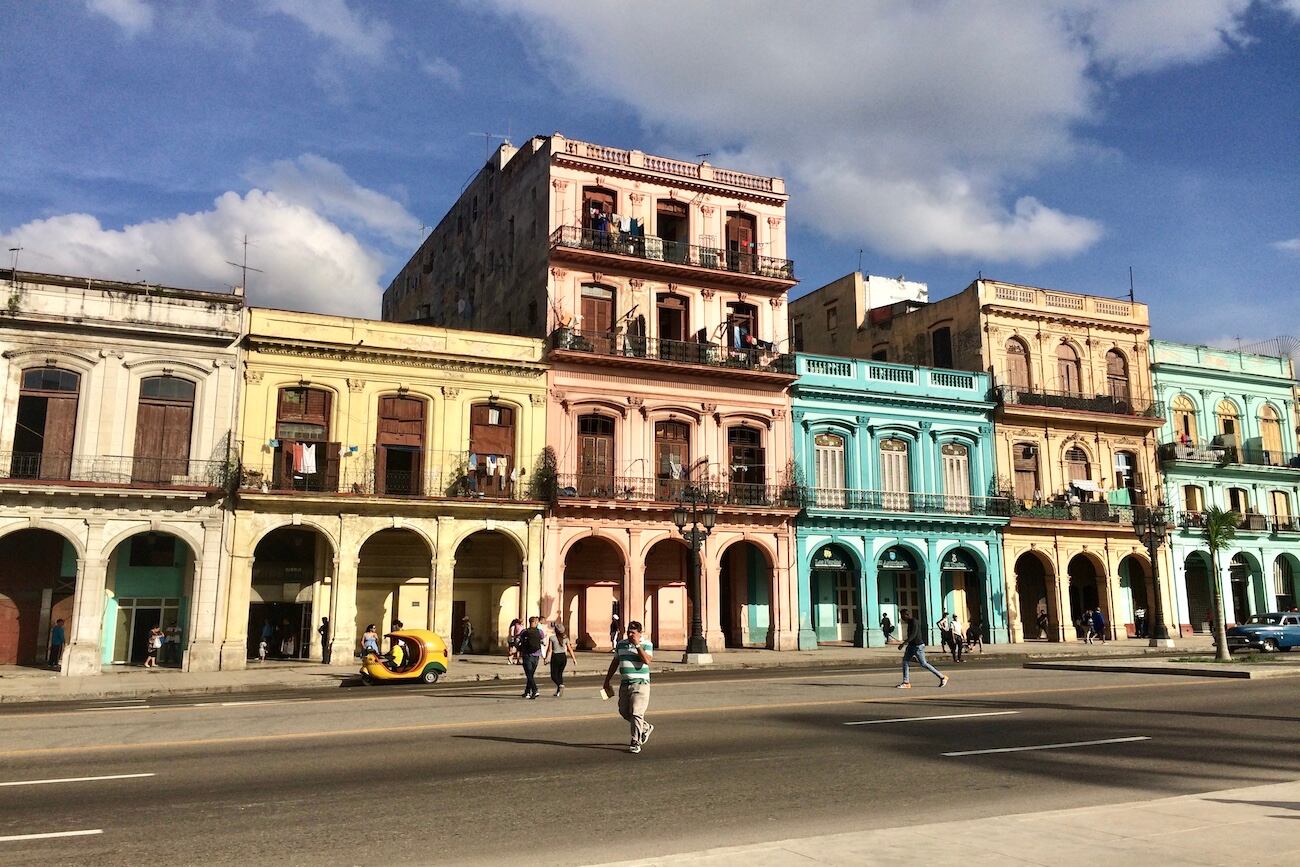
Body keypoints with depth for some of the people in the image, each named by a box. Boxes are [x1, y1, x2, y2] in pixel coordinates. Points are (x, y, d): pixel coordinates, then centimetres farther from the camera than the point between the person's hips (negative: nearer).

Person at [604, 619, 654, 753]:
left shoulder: (646, 644, -4)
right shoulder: (621, 644, 11)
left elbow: (647, 660, -21)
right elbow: (615, 662, 19)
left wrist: (637, 645, -21)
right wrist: (607, 679, 20)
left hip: (640, 683, -6)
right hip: (624, 683, 6)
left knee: (636, 713, -10)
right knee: (624, 712, 10)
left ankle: (636, 742, -1)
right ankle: (645, 727, 30)